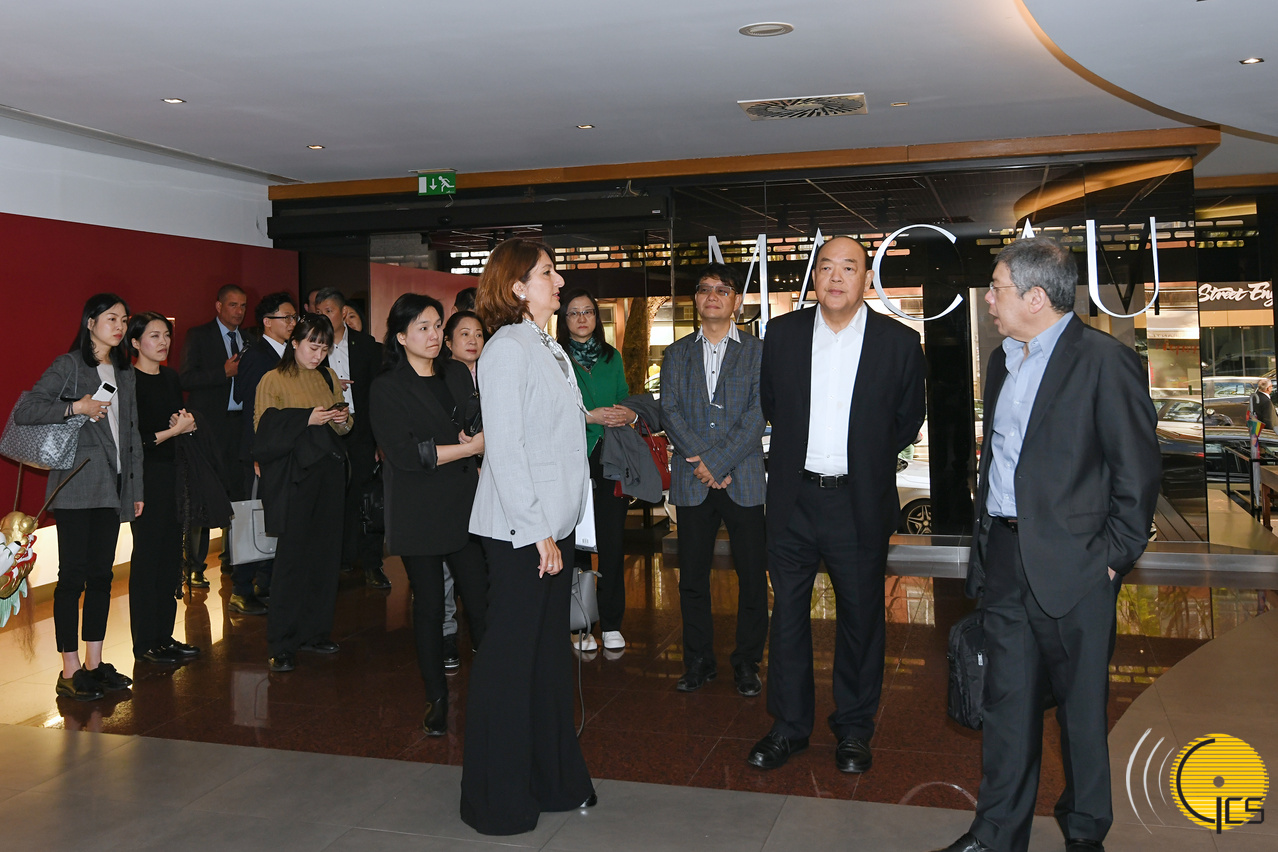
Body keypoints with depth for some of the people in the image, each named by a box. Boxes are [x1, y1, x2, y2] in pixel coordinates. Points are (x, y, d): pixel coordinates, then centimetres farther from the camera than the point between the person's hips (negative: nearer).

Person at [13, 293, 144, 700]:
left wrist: (136, 488, 17)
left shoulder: (125, 373, 16)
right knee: (73, 575, -4)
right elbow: (23, 412, -10)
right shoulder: (68, 366, -3)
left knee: (102, 574, 9)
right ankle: (70, 670, 2)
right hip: (77, 484, -6)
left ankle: (94, 664, 16)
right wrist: (76, 407, -17)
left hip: (113, 486, 6)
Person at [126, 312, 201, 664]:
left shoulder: (171, 378, 12)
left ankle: (165, 635, 19)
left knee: (171, 555, 9)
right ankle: (145, 642, 8)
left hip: (173, 474, 7)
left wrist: (187, 422, -1)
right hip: (146, 476, -7)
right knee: (148, 556, -2)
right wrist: (173, 430, -13)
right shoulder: (129, 381, -11)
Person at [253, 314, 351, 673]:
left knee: (326, 555, 3)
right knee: (292, 557, -7)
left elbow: (346, 426, 22)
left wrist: (342, 420, 0)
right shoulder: (273, 380, 1)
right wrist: (307, 418, -16)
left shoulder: (329, 378, 17)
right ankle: (282, 646, 0)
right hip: (293, 475, -5)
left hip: (329, 472, 5)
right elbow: (265, 428, -8)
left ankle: (315, 631, 16)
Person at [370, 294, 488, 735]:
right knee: (429, 604, 6)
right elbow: (405, 454, -13)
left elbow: (480, 428, 18)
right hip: (419, 513, -3)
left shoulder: (457, 374, 13)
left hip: (466, 504, 3)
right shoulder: (386, 389, -3)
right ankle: (436, 698, 20)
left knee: (481, 599, -2)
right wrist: (468, 448, -11)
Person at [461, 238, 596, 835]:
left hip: (552, 522, 9)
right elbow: (505, 449, -17)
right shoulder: (507, 349, -13)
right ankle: (498, 800, 16)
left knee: (550, 651, 15)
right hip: (519, 529, -8)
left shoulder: (549, 349, 13)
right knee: (510, 656, 1)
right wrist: (537, 530, -17)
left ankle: (553, 778, 28)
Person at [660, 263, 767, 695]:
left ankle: (747, 663, 16)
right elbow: (669, 412, 3)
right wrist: (702, 461, -11)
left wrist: (718, 461, -14)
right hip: (692, 481, 2)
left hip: (744, 480, -2)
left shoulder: (758, 351, 4)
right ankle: (699, 661, 20)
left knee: (752, 575, 2)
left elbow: (758, 413, -6)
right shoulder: (677, 353, 13)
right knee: (692, 576, 6)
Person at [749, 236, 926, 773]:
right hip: (794, 499, 2)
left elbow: (908, 421, 9)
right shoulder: (782, 333, 2)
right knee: (788, 614, 9)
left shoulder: (899, 342, -4)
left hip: (860, 502, -1)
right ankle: (789, 725, 24)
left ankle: (853, 729, 27)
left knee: (861, 618, 10)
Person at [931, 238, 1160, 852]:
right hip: (1004, 561, 6)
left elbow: (1139, 472, -9)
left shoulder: (1106, 361, -10)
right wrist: (986, 540, 14)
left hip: (1072, 566, -6)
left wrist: (1113, 555, -10)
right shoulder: (1002, 361, 14)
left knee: (1082, 708, 9)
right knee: (1006, 701, 12)